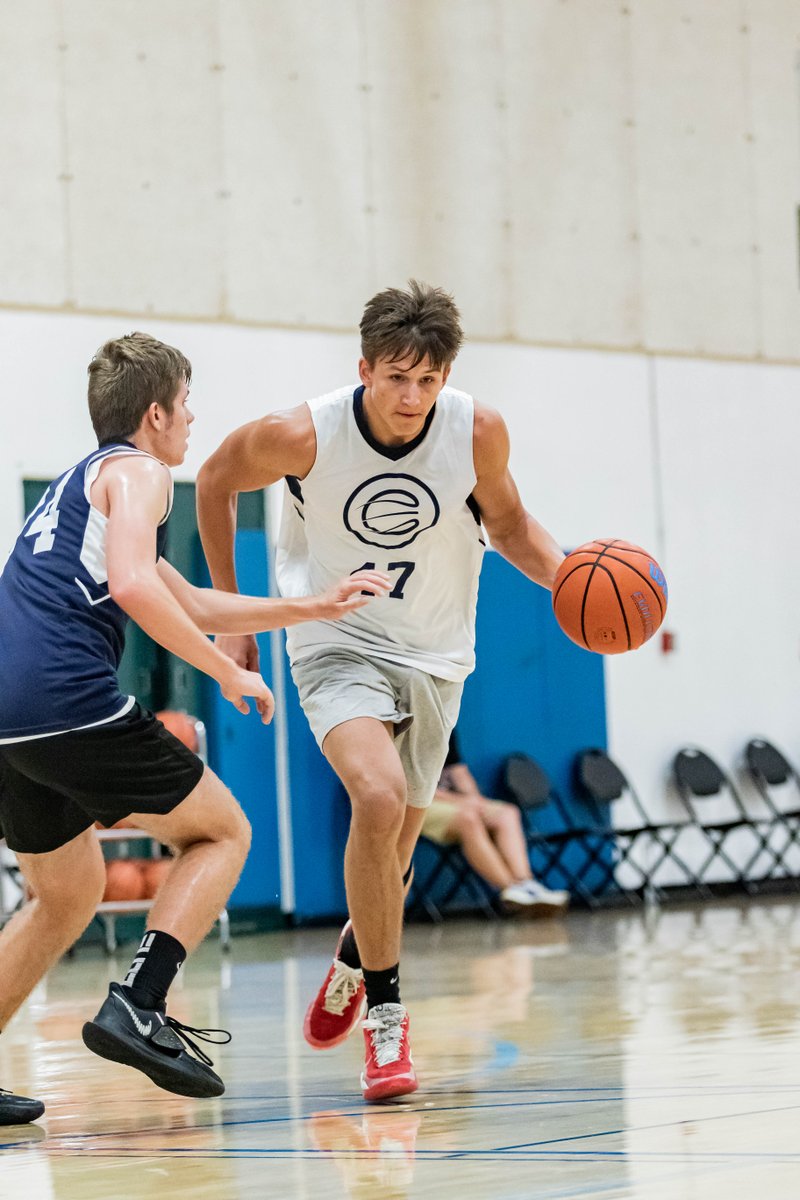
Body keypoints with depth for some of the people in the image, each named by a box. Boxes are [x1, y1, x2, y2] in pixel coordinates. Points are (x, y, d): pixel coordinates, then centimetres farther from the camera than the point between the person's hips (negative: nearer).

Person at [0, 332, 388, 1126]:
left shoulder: (77, 484, 31)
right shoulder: (138, 472, 3)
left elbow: (192, 607, 37)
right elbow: (132, 586, -17)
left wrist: (314, 608, 37)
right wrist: (228, 673, -9)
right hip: (71, 701, -9)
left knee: (68, 894, 24)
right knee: (220, 831, 7)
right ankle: (137, 1007, -11)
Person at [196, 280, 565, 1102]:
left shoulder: (478, 433, -17)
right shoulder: (301, 436, -22)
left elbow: (508, 524, 3)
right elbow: (215, 479, -1)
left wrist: (568, 577, -18)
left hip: (433, 656, 3)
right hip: (336, 644, -3)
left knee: (391, 850, 11)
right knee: (379, 797, -29)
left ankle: (354, 959, 47)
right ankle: (384, 1017, -16)